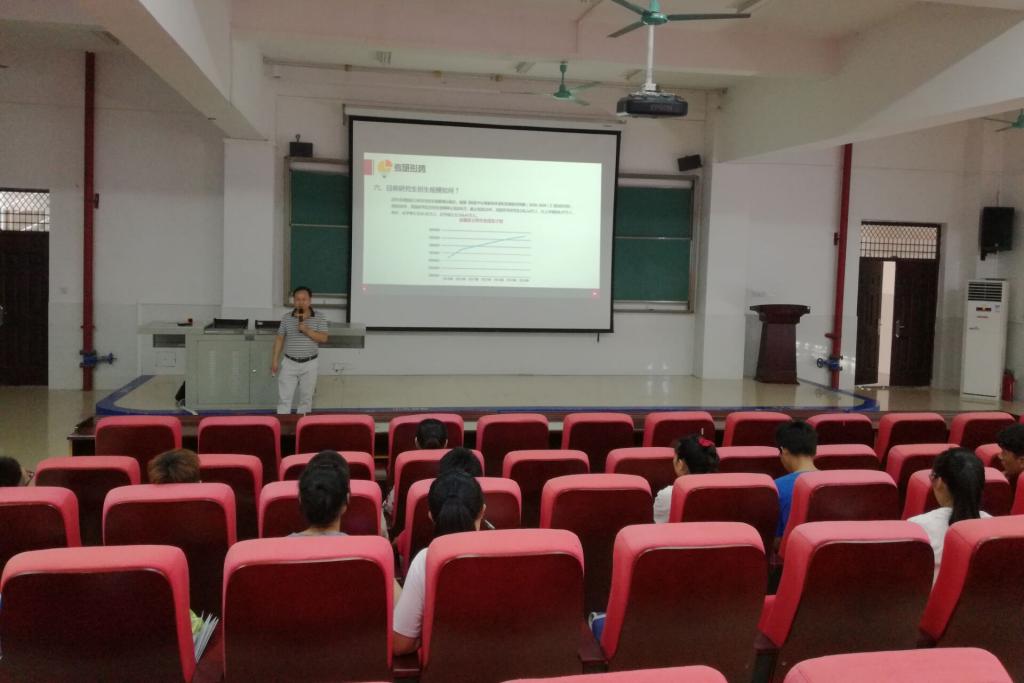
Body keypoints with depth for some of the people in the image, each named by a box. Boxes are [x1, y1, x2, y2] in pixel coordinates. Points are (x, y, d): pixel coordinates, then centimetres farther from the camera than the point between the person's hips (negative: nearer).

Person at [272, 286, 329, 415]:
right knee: (284, 397, -1)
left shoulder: (319, 318, -3)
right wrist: (275, 359, 2)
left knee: (306, 398, 8)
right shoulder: (286, 318, 2)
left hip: (309, 365, -1)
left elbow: (323, 338, -11)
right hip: (289, 363, 1)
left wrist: (307, 330, -22)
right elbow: (280, 339, 6)